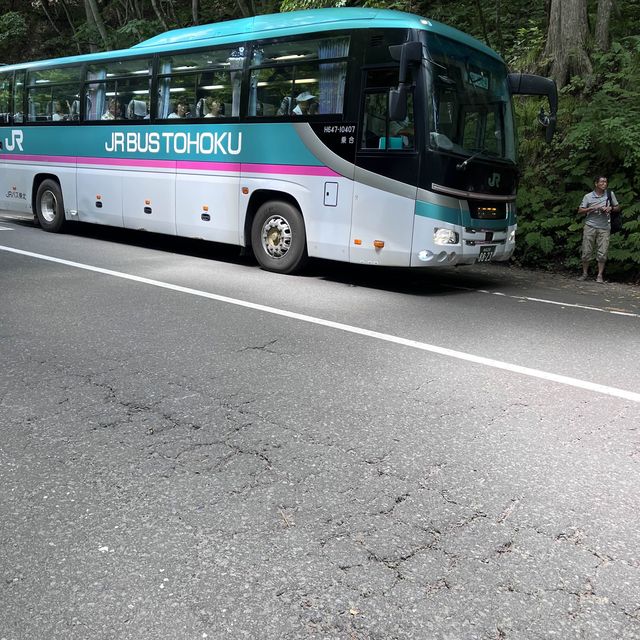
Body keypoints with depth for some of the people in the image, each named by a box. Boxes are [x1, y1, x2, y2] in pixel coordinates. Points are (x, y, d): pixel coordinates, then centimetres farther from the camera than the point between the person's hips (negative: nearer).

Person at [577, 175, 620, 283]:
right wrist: (593, 208, -11)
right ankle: (585, 273, 15)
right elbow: (580, 211, 1)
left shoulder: (610, 194, 7)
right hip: (590, 226, -1)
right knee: (586, 251, 1)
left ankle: (600, 275, 6)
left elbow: (618, 207, 16)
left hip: (604, 228, 1)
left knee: (602, 253, -1)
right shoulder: (588, 196, 2)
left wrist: (610, 208, -5)